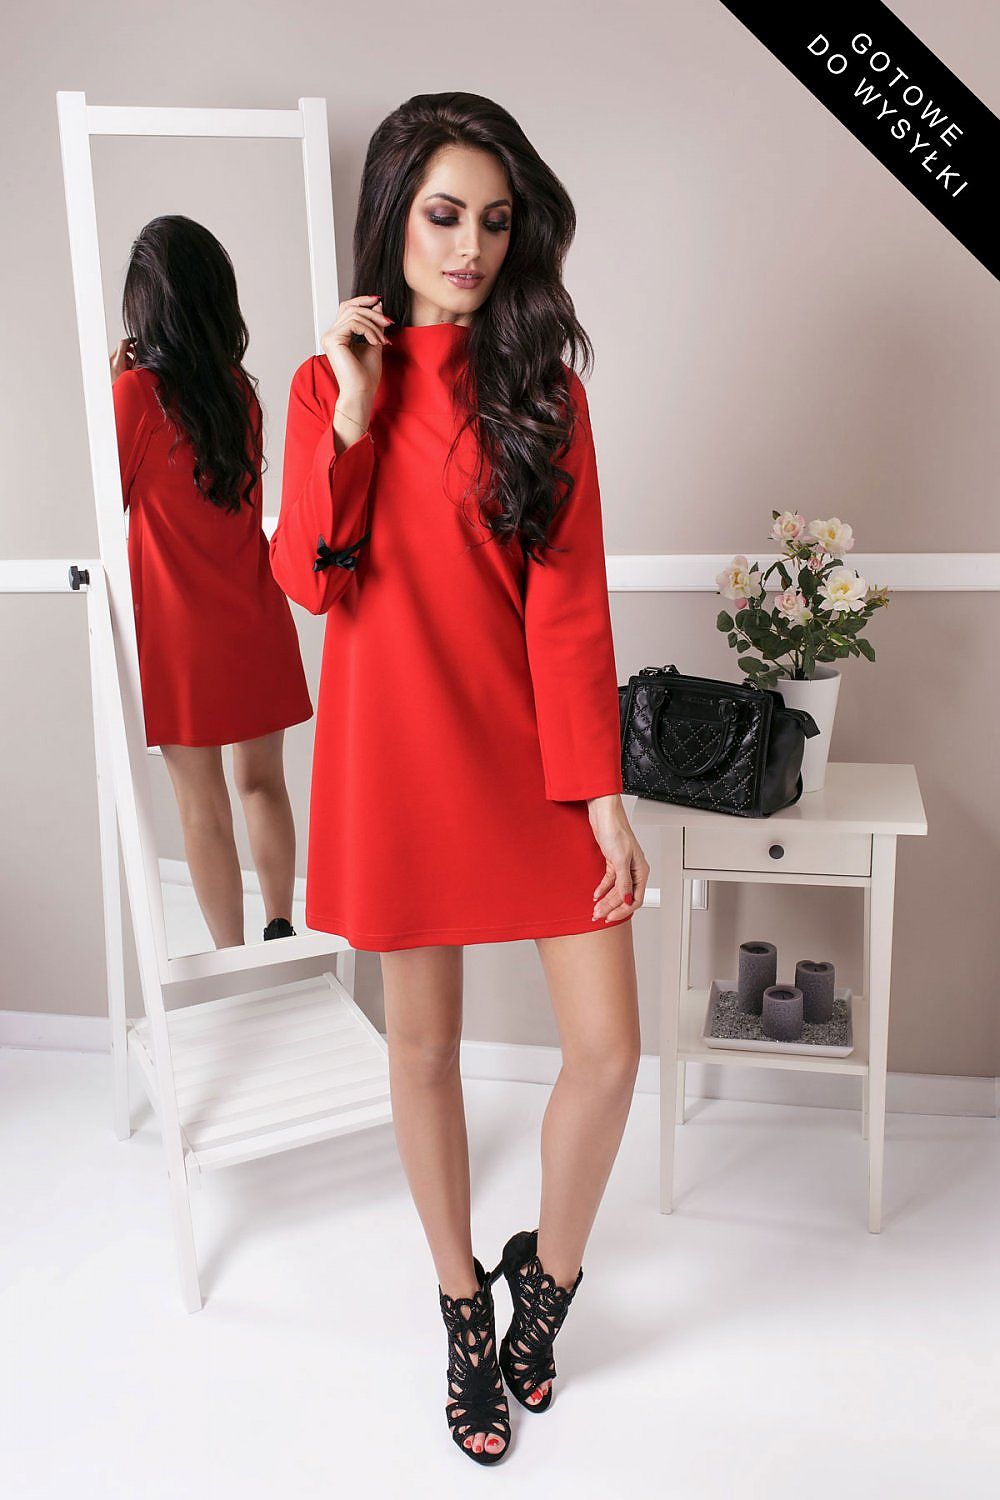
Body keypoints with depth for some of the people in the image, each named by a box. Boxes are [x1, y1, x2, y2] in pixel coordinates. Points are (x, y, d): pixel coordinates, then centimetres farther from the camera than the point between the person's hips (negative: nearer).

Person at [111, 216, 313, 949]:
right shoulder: (241, 387, 3)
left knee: (203, 804, 4)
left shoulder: (138, 389, -11)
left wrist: (111, 388, 3)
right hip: (254, 615, 5)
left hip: (180, 624, -5)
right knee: (263, 782, 15)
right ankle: (281, 935, 26)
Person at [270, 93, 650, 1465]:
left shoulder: (542, 384, 2)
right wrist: (354, 412, -15)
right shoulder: (331, 383, 4)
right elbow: (307, 579, -7)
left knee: (609, 1046, -2)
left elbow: (571, 600, -6)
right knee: (424, 1043, 11)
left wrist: (601, 789, -11)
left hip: (534, 746, 0)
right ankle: (464, 1306, 34)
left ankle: (549, 1275, 28)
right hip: (398, 748, 0)